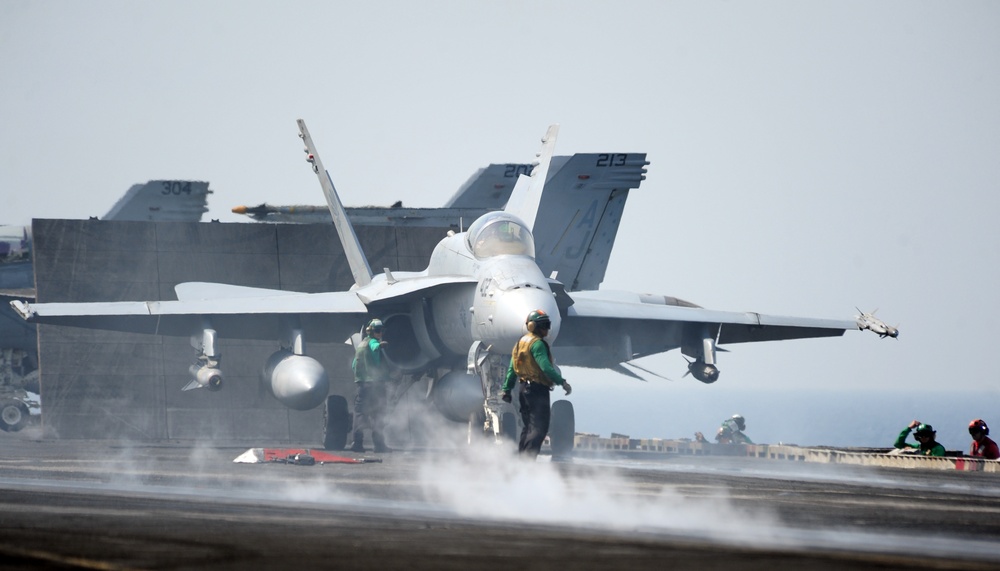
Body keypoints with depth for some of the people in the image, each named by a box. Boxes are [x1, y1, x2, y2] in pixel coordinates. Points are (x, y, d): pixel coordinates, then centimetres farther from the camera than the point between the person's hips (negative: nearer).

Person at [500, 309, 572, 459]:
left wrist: (506, 389, 21)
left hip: (525, 389, 10)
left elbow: (512, 369, 18)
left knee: (529, 427, 16)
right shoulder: (537, 343, -13)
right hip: (538, 389, -10)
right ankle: (528, 459, -18)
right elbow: (545, 367, -24)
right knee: (539, 428, -11)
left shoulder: (522, 342, 16)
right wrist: (562, 382, -24)